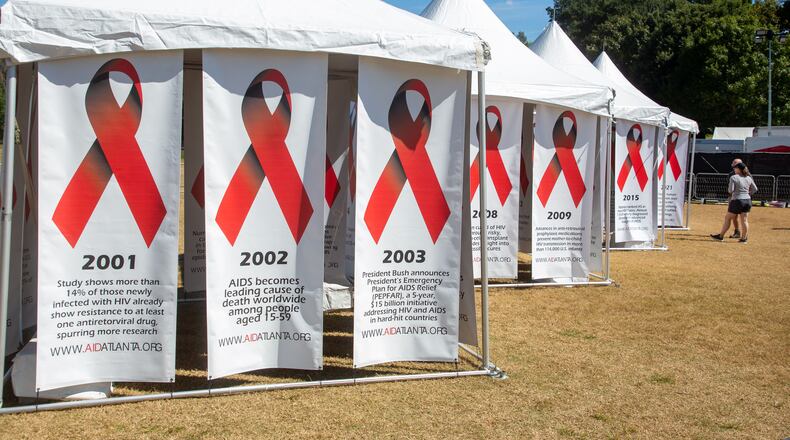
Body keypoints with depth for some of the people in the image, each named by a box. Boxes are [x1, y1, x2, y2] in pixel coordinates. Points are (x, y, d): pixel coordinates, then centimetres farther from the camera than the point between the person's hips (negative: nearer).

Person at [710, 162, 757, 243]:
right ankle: (744, 238, 9)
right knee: (744, 220, 7)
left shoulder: (733, 177, -11)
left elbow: (730, 190, -15)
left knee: (727, 218, 5)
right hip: (747, 200, 5)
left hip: (737, 200, -5)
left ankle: (720, 236, 12)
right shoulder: (748, 178, 7)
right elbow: (755, 189, 11)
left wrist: (729, 190, 7)